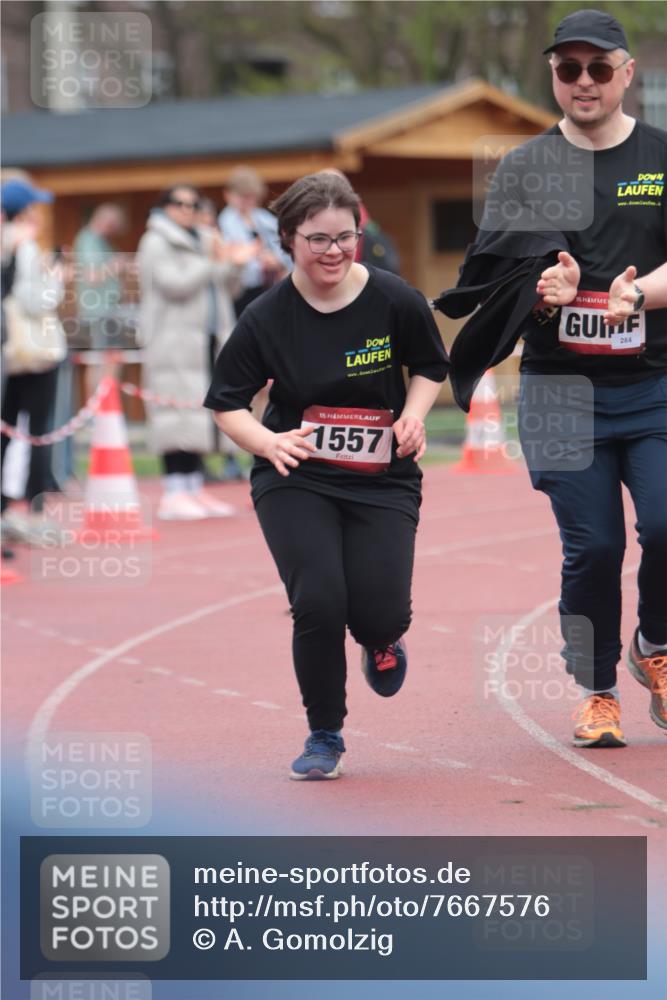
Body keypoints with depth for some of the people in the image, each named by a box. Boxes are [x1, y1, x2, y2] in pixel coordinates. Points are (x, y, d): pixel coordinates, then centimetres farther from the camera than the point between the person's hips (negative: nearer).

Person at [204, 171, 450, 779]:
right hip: (296, 479, 0)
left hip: (382, 479, 1)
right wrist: (268, 440, -20)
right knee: (318, 602, -17)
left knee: (379, 613, -11)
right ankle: (325, 737, 7)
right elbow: (227, 404, -1)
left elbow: (430, 367, 10)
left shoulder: (394, 301, -8)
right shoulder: (267, 318, -10)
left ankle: (381, 642, 32)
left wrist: (414, 413, -9)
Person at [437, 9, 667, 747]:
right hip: (561, 389, 0)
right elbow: (503, 271, -1)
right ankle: (596, 689, 17)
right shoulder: (525, 168, 7)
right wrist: (545, 288, -23)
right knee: (591, 547, -2)